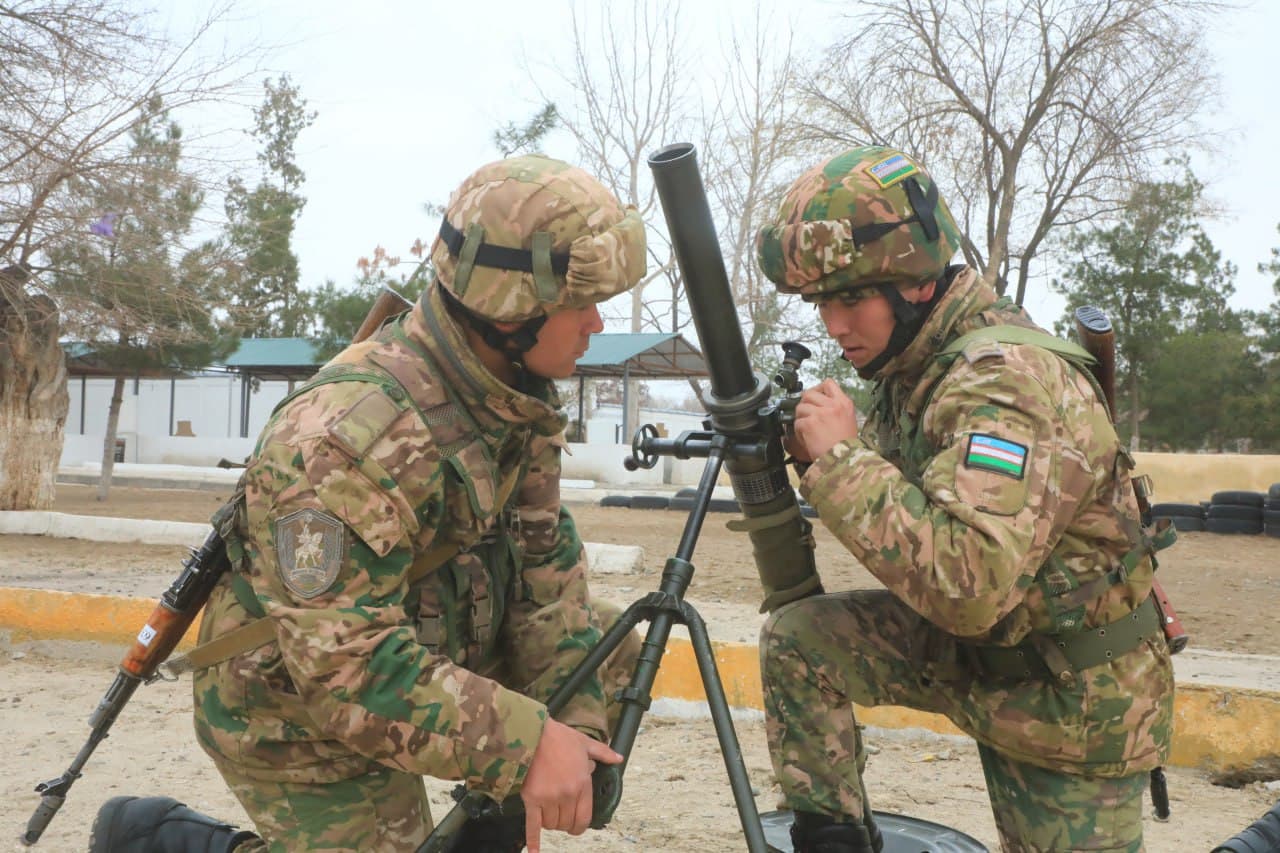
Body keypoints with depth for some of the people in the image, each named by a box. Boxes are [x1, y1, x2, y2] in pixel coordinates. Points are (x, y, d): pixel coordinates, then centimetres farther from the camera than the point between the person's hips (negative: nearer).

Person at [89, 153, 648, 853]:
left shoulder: (517, 394, -8)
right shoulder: (352, 435, -35)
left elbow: (545, 560, -6)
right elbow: (346, 666, -37)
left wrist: (574, 717, -15)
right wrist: (523, 745, -39)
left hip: (434, 644, 8)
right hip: (307, 715, -8)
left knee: (608, 644, 3)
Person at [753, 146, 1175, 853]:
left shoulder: (1007, 381, -31)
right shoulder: (916, 360, -2)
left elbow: (970, 588, -41)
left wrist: (843, 456, -34)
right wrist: (810, 447, -12)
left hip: (1072, 699, -7)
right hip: (965, 645, 8)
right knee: (795, 639, -6)